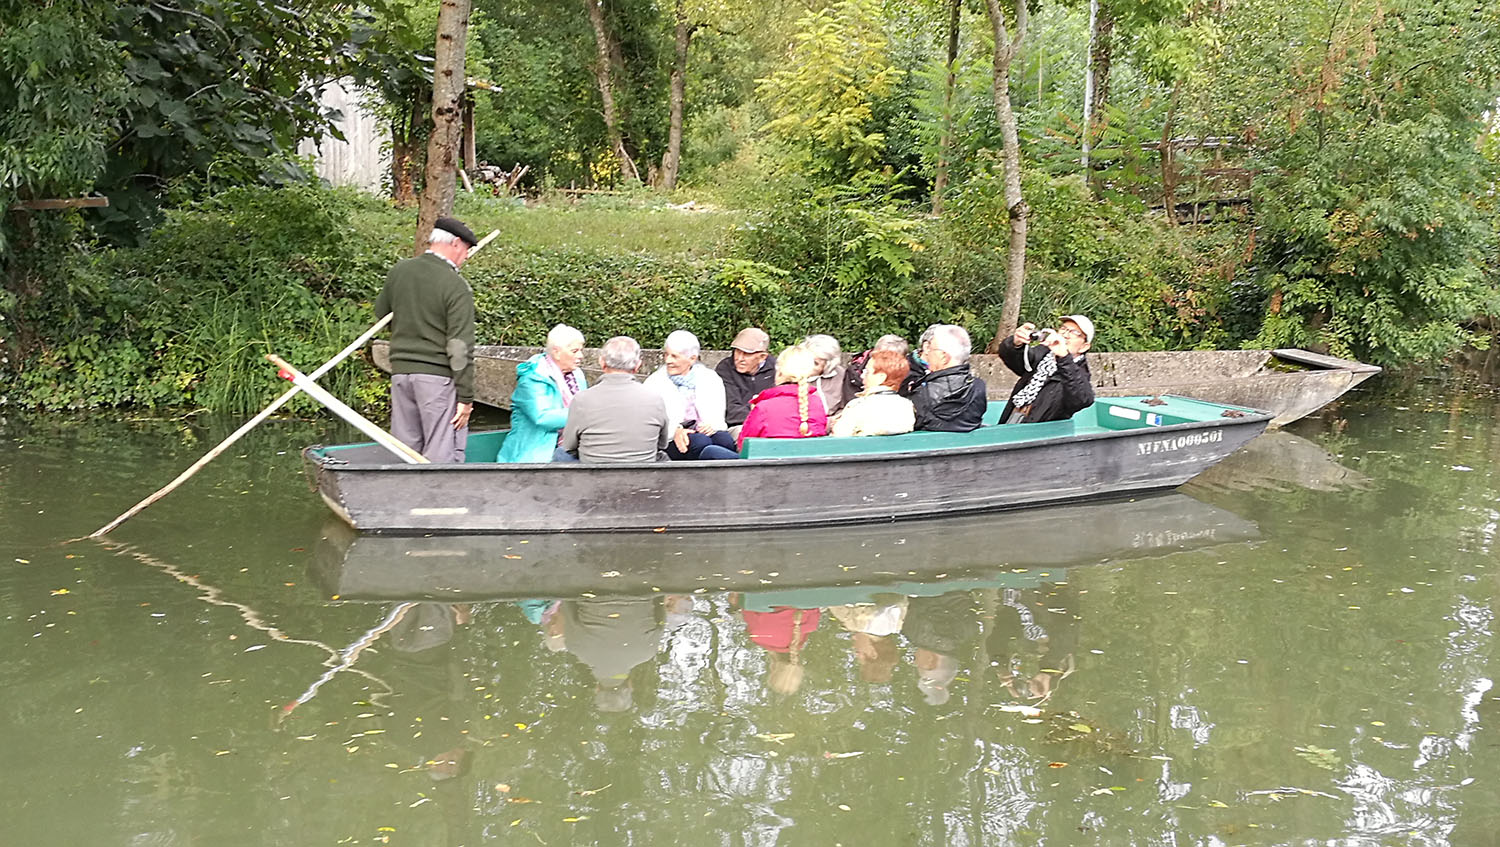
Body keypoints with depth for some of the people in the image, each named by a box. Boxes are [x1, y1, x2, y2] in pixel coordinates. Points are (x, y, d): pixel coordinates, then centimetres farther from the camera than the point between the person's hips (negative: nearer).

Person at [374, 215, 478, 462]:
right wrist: (466, 396, -11)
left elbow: (380, 311, 22)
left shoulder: (399, 271, 6)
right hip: (438, 377, -6)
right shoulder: (456, 286, -12)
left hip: (400, 372, 6)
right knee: (442, 456, -3)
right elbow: (460, 346, -14)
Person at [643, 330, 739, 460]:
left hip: (705, 431, 2)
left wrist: (714, 425, -15)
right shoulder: (654, 382, 12)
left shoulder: (711, 379, 17)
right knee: (701, 442, -36)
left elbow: (718, 415, 11)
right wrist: (675, 431, -21)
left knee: (725, 440, -33)